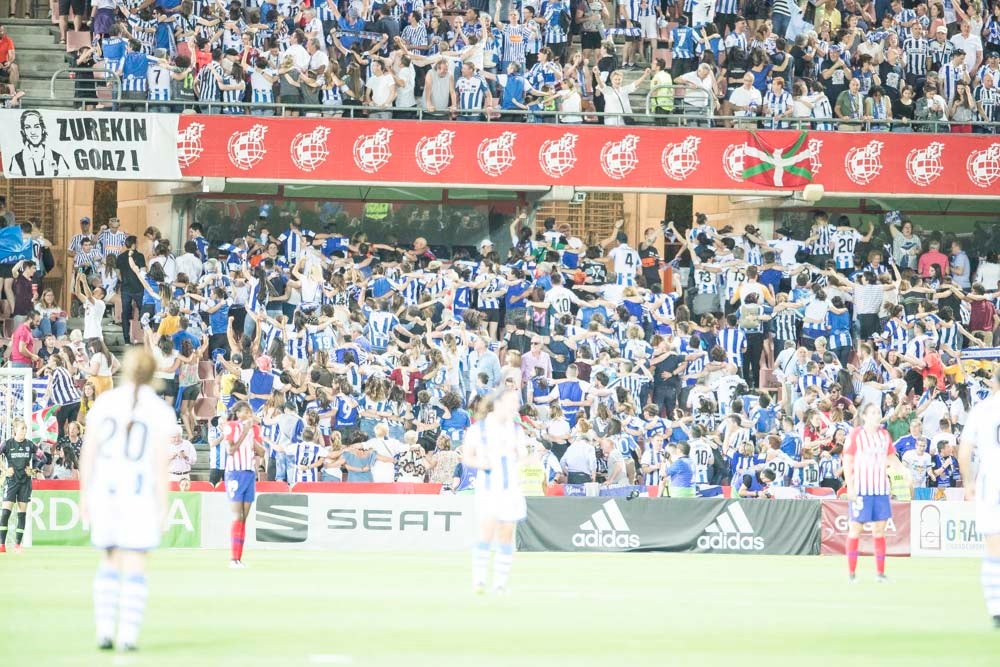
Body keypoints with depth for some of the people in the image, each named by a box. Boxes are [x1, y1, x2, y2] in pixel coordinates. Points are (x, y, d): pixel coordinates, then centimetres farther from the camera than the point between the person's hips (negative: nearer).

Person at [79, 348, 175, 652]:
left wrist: (84, 495, 7)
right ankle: (128, 635, -4)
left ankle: (104, 630, 7)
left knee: (110, 562, 15)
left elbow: (88, 451, 1)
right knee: (135, 565, 3)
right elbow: (161, 462, -9)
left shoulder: (104, 402, 2)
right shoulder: (160, 411, -4)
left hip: (105, 490, 2)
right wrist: (162, 507, -5)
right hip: (141, 492, -2)